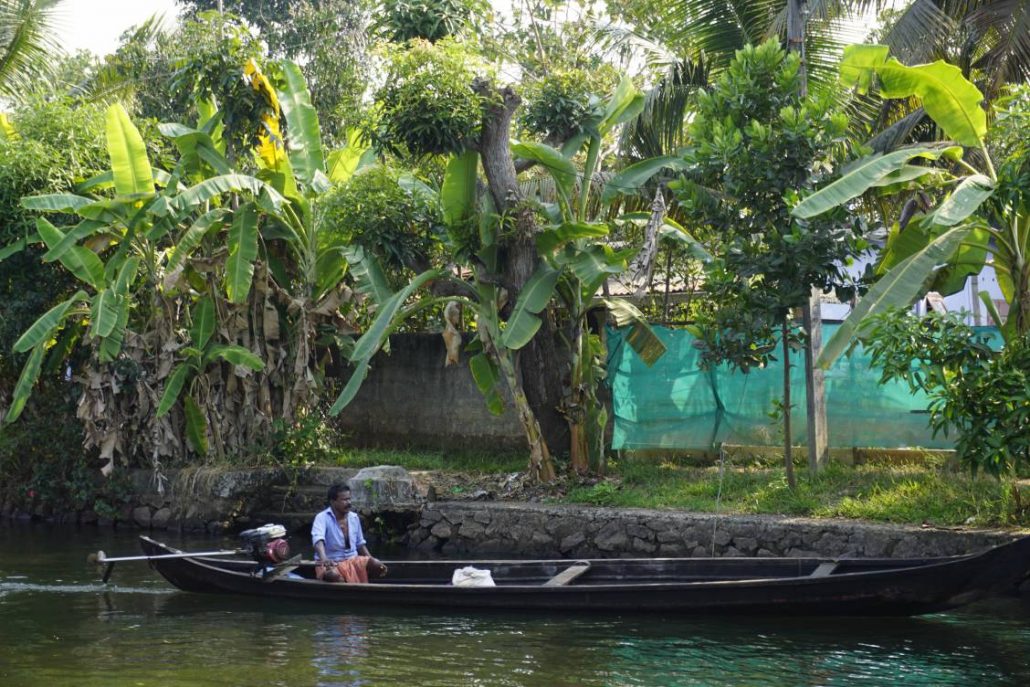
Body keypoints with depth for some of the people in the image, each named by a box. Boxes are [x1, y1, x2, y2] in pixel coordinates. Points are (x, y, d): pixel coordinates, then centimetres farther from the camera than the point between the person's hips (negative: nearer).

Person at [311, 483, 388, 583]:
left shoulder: (354, 518, 7)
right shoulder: (322, 518, -13)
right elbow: (318, 539, -33)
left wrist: (372, 560, 7)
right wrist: (324, 559, -53)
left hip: (353, 560, 6)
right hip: (331, 564, -6)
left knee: (377, 566, -20)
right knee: (333, 575, -40)